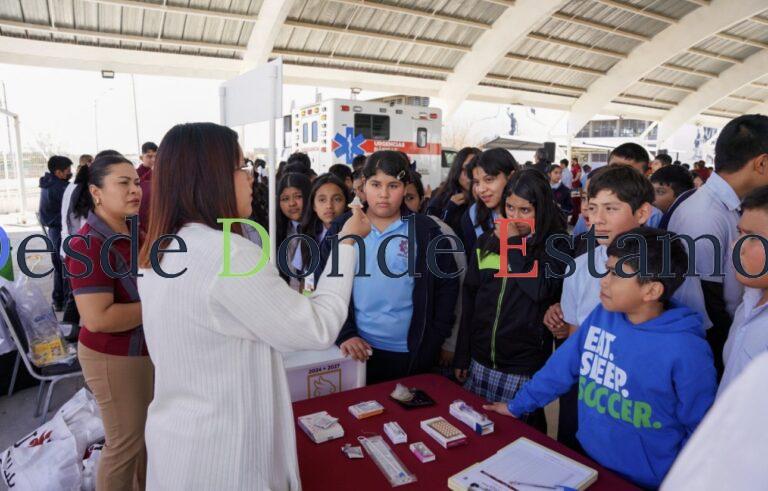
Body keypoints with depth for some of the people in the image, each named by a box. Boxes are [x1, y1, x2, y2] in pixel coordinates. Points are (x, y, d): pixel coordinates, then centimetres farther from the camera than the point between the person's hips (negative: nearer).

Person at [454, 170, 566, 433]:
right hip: (480, 362, 4)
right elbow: (469, 300, 7)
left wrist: (513, 245, -16)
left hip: (525, 367, -3)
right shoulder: (487, 241, 4)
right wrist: (461, 356, 8)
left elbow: (541, 289, -22)